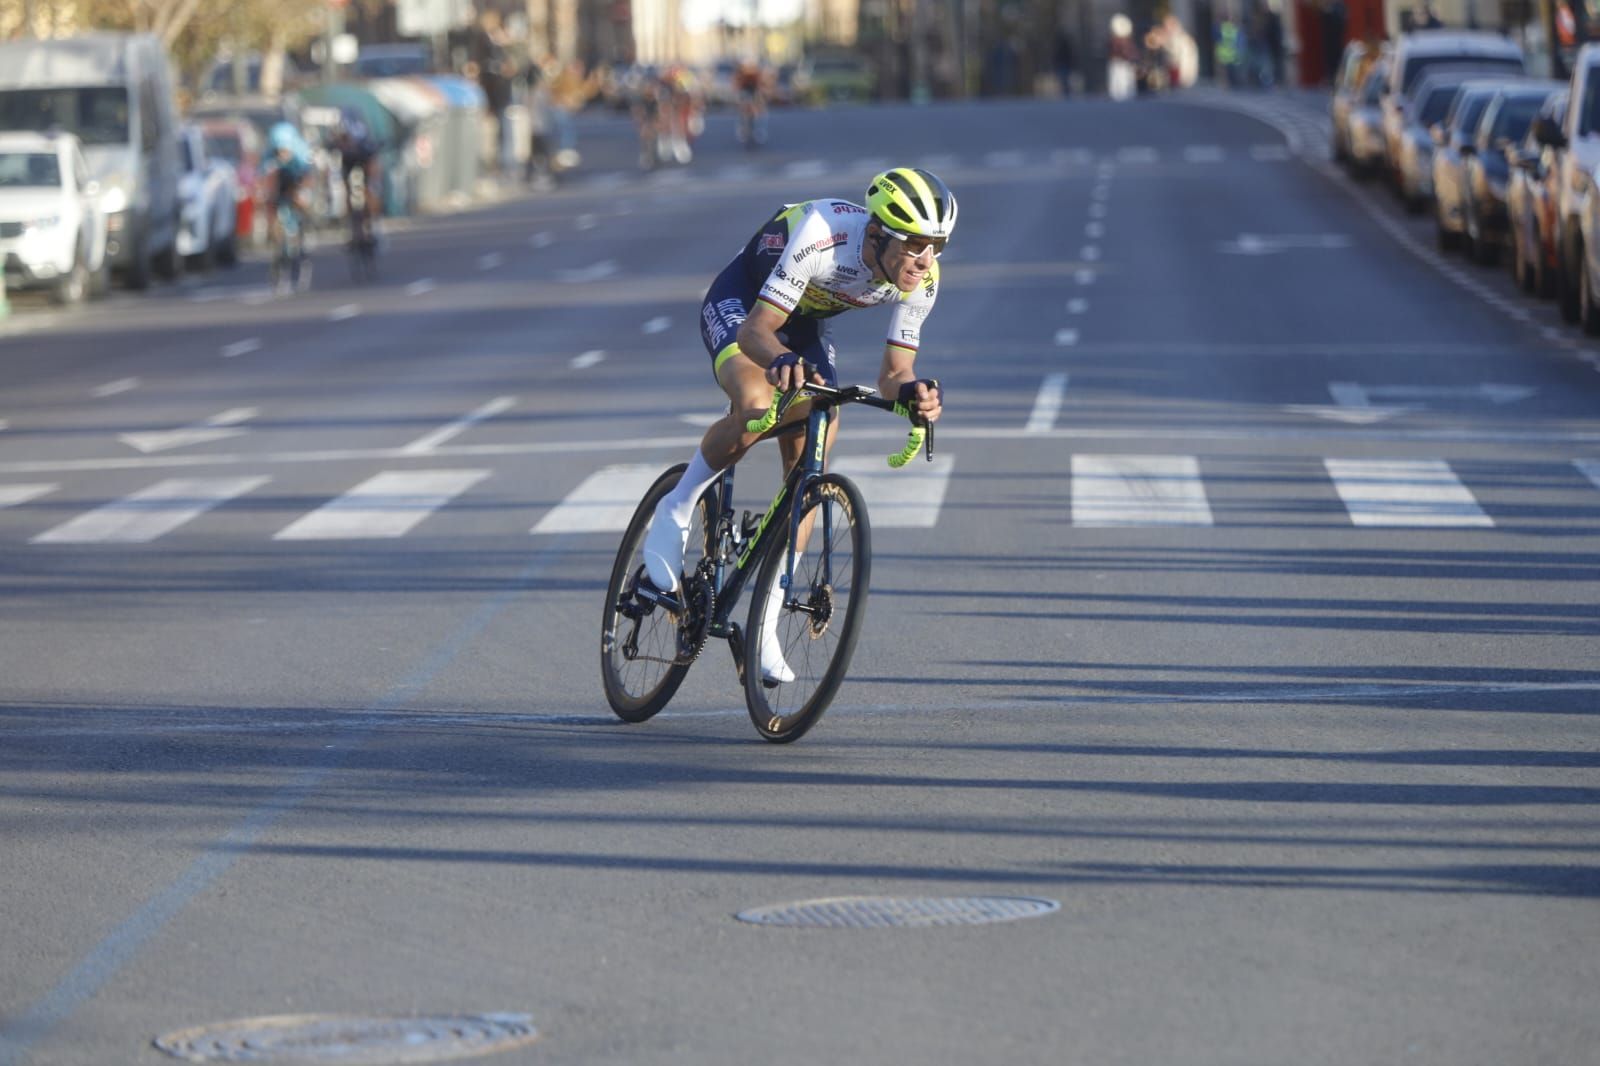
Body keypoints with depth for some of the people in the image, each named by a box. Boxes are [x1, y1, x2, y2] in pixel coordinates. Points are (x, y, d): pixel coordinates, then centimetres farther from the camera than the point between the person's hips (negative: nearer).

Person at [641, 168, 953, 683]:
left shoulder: (922, 279, -23)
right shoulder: (823, 235, -39)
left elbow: (893, 372, -16)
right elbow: (756, 329, -38)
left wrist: (911, 392, -40)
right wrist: (781, 360, -61)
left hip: (805, 323, 5)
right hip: (740, 304, -5)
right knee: (756, 407, -35)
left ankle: (765, 625, 1)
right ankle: (676, 510, -9)